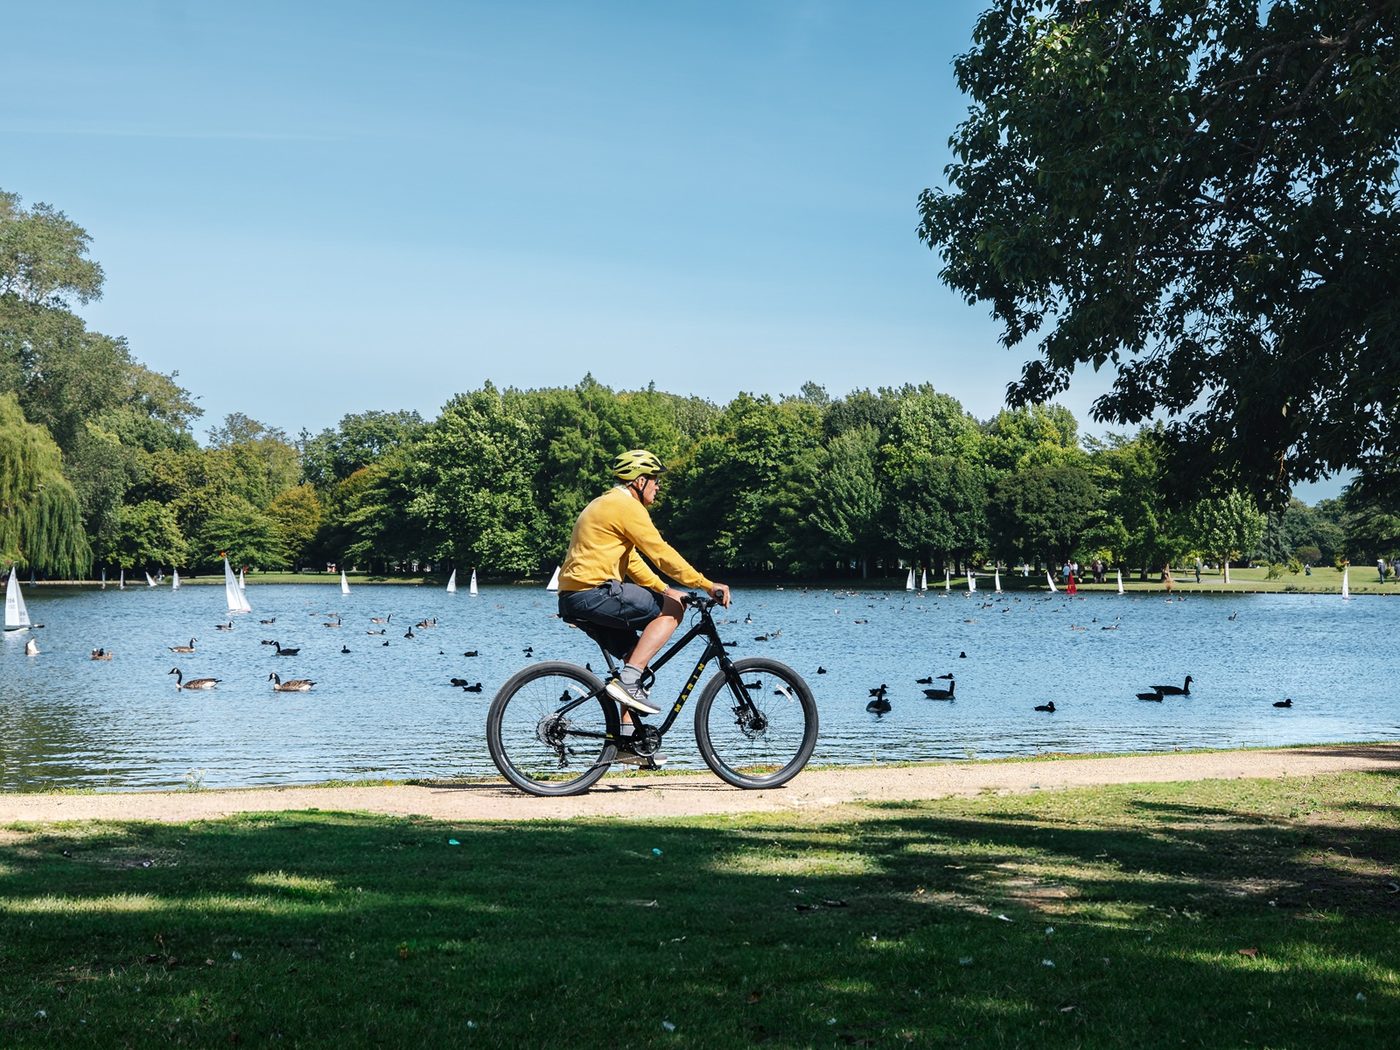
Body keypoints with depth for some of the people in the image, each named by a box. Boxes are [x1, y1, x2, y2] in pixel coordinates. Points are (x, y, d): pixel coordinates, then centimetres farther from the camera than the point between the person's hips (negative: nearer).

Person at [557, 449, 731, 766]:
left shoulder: (606, 505, 25)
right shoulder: (626, 506, -8)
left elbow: (631, 561, 28)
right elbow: (661, 553, -13)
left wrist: (666, 590, 20)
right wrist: (707, 585, -9)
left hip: (574, 597, 10)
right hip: (594, 594, -10)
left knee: (637, 653, 15)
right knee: (672, 609, -8)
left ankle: (628, 739, 13)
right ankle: (627, 680, -14)